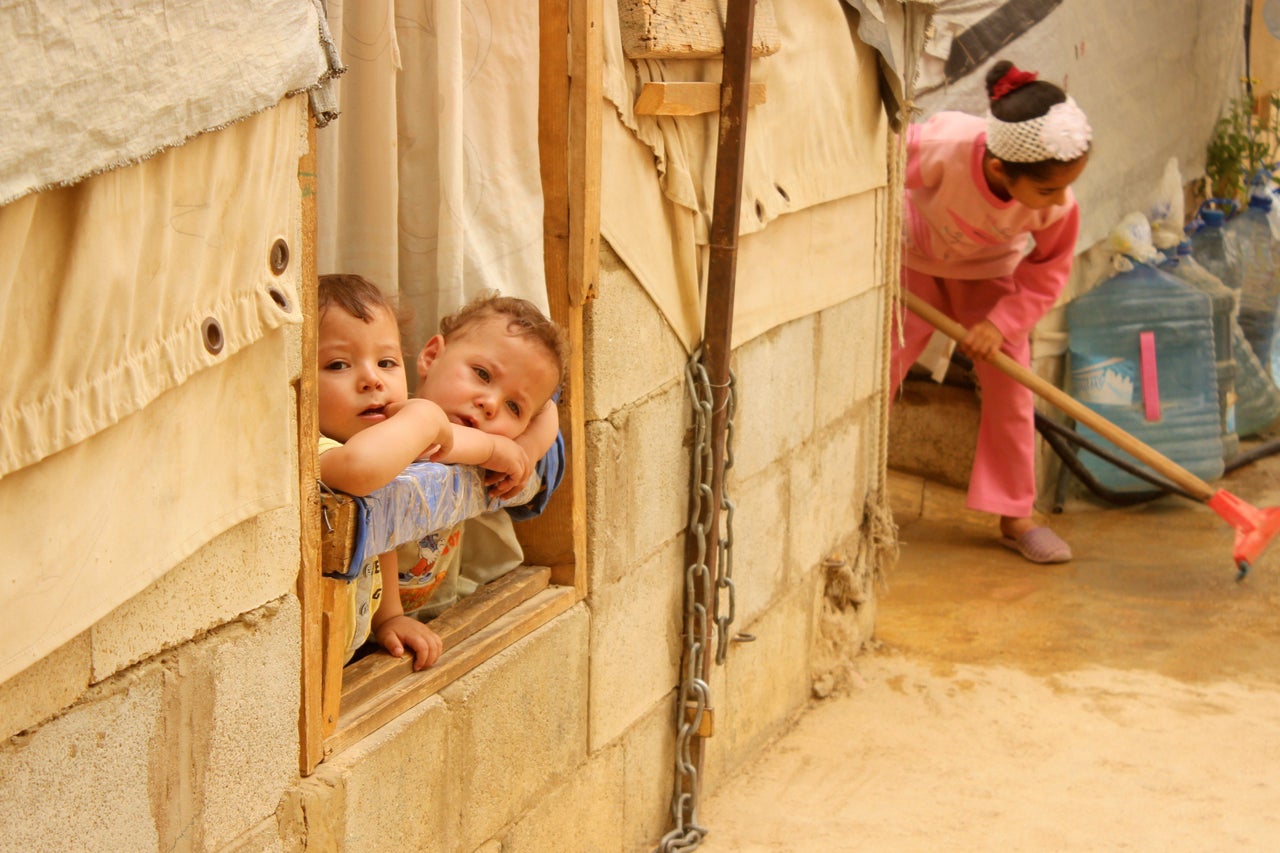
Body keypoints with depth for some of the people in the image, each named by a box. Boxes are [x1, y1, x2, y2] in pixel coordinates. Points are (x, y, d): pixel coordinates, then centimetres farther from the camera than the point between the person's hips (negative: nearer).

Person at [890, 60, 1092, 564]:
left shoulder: (1058, 205, -33)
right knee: (877, 370, -2)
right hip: (914, 257, -2)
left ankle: (1014, 517, 10)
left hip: (990, 273, 2)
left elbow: (1048, 272, -15)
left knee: (1009, 388, -3)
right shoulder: (941, 149, -43)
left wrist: (1001, 323, -24)